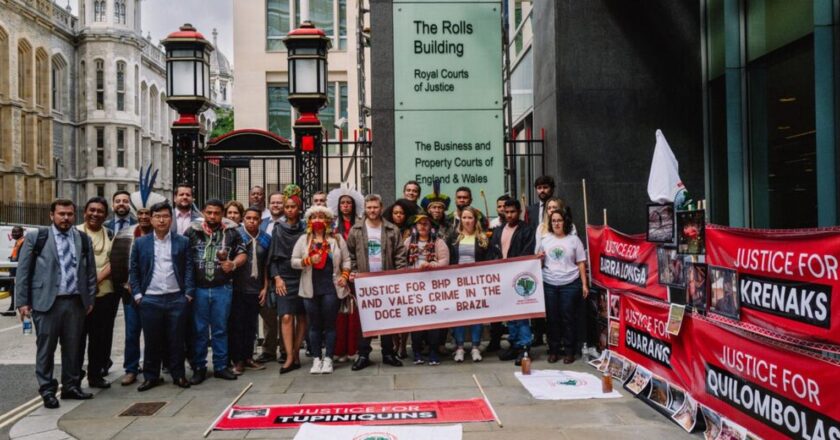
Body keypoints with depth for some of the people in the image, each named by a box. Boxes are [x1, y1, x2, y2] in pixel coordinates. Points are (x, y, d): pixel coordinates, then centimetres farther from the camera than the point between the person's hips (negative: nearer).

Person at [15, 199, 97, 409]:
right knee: (46, 348, 3)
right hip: (46, 302, -3)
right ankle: (47, 390, 14)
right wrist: (22, 301, -3)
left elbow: (90, 272, 12)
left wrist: (90, 299, 8)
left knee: (73, 348, 9)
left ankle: (71, 386, 22)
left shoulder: (84, 240, 10)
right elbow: (23, 271, 1)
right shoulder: (36, 238, 1)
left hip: (76, 302, 3)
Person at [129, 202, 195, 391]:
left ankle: (178, 375, 17)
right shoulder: (140, 243, 7)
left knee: (176, 340, 6)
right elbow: (133, 271, 8)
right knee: (151, 341, 8)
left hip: (177, 299, -1)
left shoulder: (183, 241, 4)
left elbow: (189, 269, 3)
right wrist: (137, 295, 0)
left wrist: (189, 293, -4)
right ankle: (151, 376, 20)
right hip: (150, 300, 1)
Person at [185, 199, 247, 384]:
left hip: (222, 289, 1)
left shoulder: (231, 233, 3)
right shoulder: (192, 231, 2)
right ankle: (199, 368, 18)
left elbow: (242, 254, 8)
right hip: (198, 288, 0)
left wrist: (233, 264, -13)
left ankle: (220, 366, 19)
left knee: (220, 329, 9)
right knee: (199, 330, 7)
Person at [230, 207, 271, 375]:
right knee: (237, 324, 2)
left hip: (256, 290, 3)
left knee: (251, 325, 10)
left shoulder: (265, 239, 8)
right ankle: (237, 360, 10)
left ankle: (248, 357, 21)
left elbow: (266, 265, 11)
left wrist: (265, 288, 8)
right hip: (238, 288, -3)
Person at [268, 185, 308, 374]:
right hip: (284, 278, -1)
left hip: (303, 277, 1)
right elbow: (273, 256, 6)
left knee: (301, 316, 1)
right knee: (286, 317, -10)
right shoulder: (278, 230, 7)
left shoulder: (305, 229, 5)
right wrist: (276, 277, -4)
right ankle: (290, 357, -12)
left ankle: (295, 354, 10)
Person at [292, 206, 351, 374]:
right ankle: (316, 359, 14)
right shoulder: (303, 239, 6)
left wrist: (345, 275, -8)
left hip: (331, 288, -1)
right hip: (311, 289, 1)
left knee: (330, 324, 2)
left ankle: (328, 358, 9)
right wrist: (308, 260, -14)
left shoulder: (337, 239, 5)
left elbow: (346, 260, 7)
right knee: (314, 325, 7)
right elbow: (293, 261, 2)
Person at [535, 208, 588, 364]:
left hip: (570, 284, -2)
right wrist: (539, 258, -9)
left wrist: (584, 284, -2)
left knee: (568, 318, 2)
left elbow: (581, 263, 3)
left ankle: (569, 351, 12)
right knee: (552, 318, 5)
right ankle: (553, 350, 15)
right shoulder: (544, 239, 8)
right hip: (549, 284, 2)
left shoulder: (573, 239, 2)